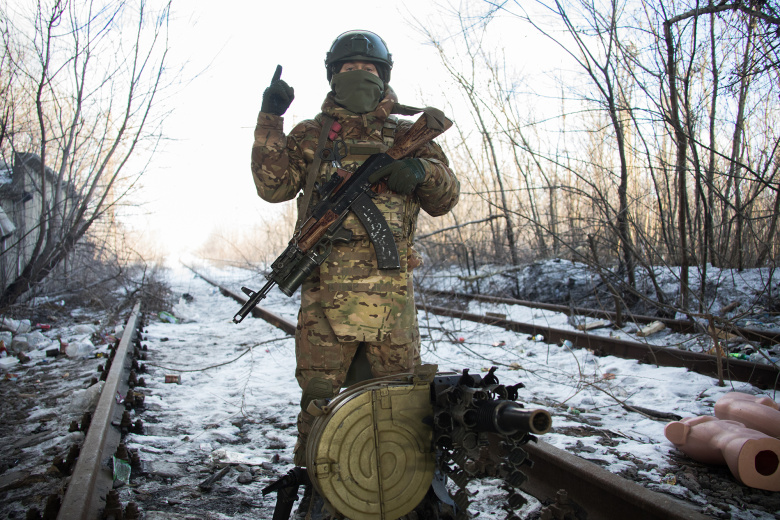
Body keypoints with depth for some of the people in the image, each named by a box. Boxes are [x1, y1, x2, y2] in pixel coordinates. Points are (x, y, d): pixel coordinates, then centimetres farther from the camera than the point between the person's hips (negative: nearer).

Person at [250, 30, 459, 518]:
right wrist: (270, 119, -3)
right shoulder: (311, 134, 15)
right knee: (320, 391, 4)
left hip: (392, 288, 1)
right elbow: (274, 186, 4)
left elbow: (445, 197, 12)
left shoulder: (408, 134, 16)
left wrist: (421, 171, -10)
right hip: (326, 287, -1)